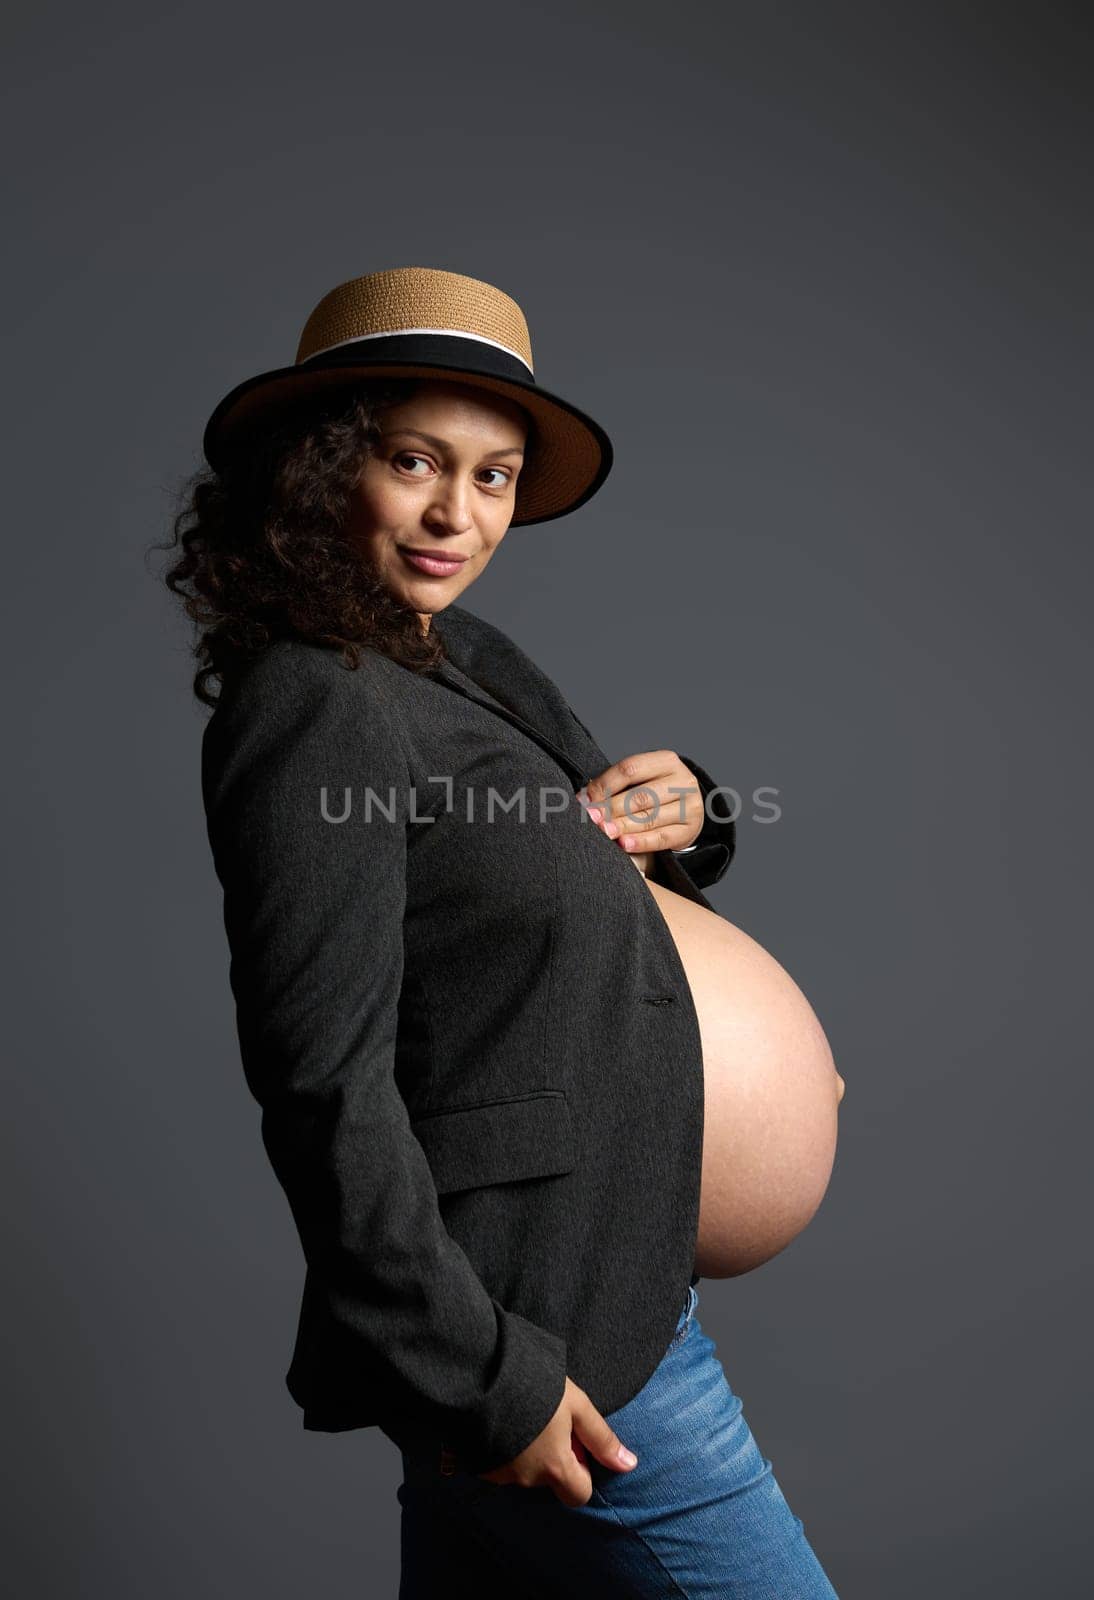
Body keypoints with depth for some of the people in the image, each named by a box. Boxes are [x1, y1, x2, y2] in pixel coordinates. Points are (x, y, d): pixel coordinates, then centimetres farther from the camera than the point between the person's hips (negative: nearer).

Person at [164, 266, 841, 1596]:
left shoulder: (468, 661, 7)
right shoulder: (318, 707, -19)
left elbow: (566, 860, 22)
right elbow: (325, 1089, -22)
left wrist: (683, 814, -1)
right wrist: (483, 1376, -19)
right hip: (554, 1352, -8)